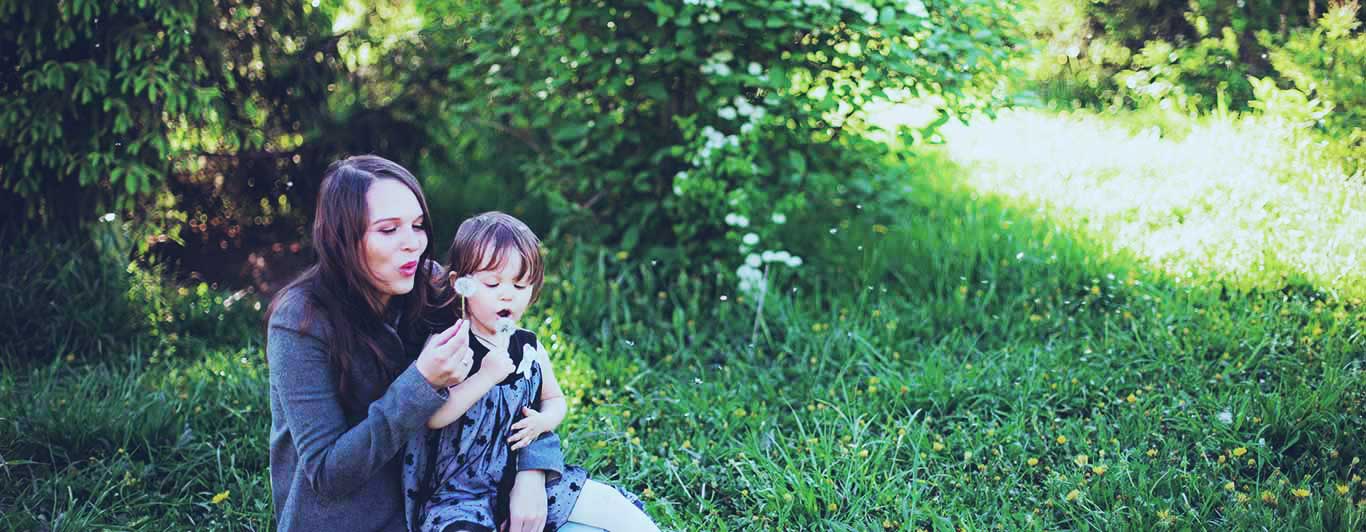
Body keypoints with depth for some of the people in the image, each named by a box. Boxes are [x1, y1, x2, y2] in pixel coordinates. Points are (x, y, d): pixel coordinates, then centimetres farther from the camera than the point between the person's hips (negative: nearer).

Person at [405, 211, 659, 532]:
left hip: (528, 476, 5)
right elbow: (431, 415, -22)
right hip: (462, 491, -5)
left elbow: (555, 400, 20)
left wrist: (543, 421, -2)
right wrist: (486, 376, -26)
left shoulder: (531, 348, 5)